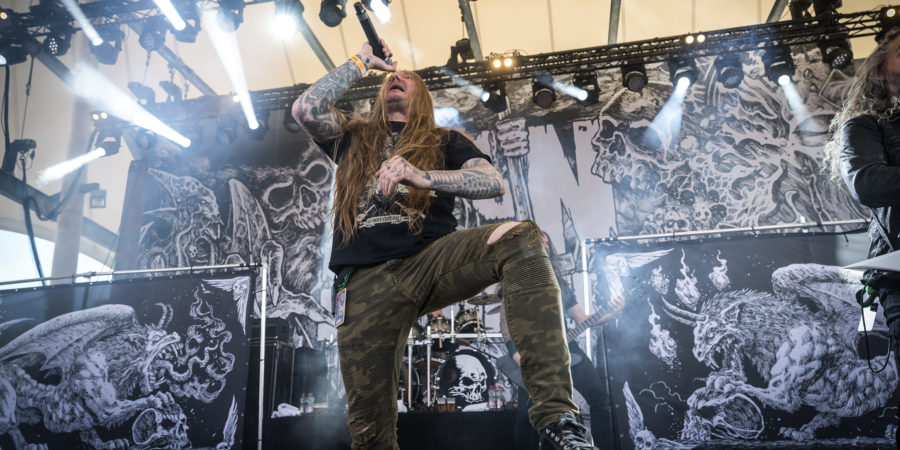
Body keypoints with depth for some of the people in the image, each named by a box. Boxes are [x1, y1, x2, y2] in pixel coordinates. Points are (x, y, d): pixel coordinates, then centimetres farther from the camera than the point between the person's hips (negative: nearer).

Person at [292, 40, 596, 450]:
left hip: (432, 259, -1)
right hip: (366, 282, 2)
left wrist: (420, 176, -14)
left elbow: (494, 182, 3)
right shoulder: (353, 138, 27)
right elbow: (304, 109, 8)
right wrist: (361, 61, 17)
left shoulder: (445, 142, 22)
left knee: (520, 238, -31)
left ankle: (554, 413, -37)